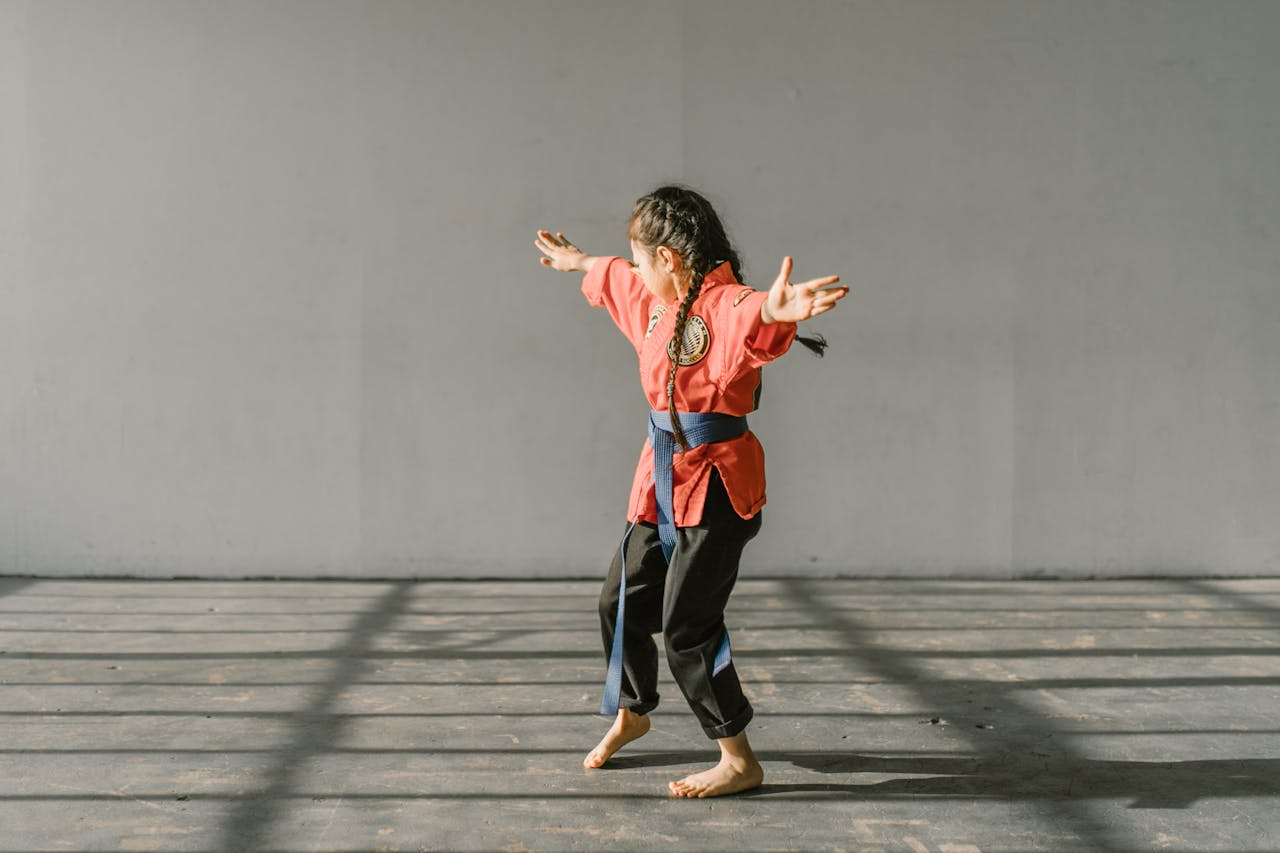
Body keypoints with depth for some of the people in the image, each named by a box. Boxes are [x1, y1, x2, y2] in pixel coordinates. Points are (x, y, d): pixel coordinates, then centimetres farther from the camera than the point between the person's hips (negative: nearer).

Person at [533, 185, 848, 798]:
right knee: (623, 601, 20)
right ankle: (631, 714, 46)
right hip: (663, 481, 9)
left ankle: (739, 761, 6)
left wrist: (775, 311, -70)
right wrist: (575, 261, 52)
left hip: (715, 487, -9)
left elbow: (753, 316, -46)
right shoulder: (655, 300, 10)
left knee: (687, 625, -9)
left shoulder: (726, 307, -20)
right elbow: (612, 278, 32)